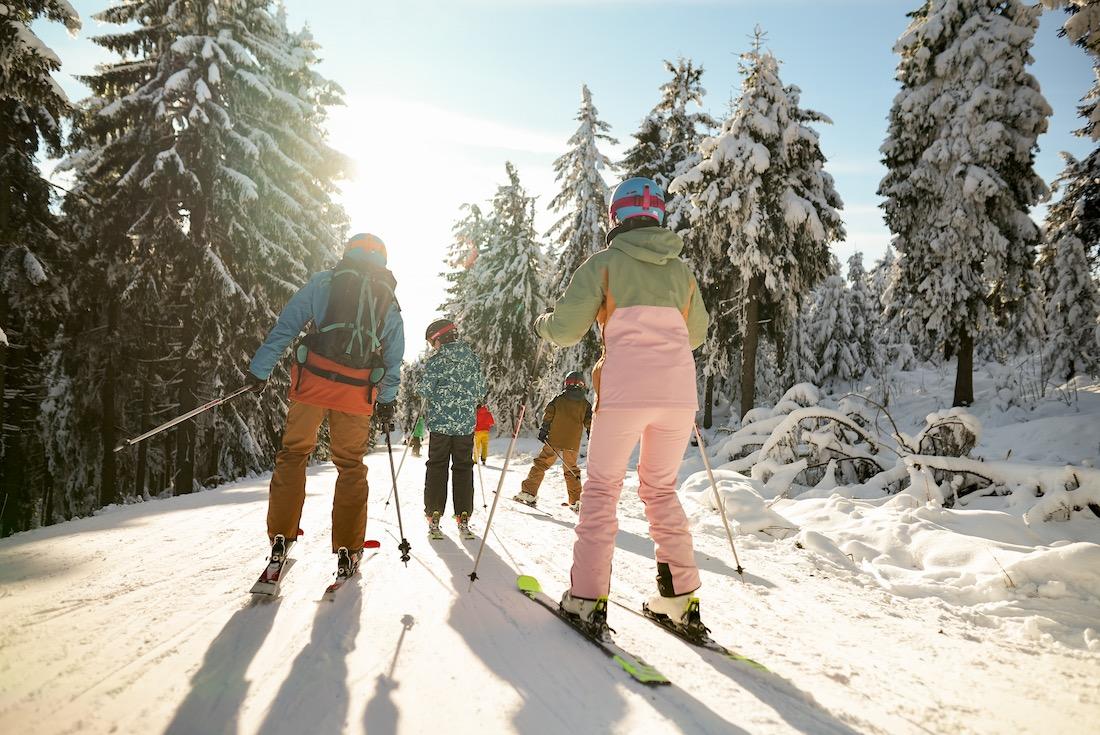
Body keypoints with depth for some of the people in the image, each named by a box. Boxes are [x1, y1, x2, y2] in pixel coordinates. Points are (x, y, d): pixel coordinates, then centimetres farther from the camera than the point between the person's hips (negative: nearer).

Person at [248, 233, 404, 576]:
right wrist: (387, 401, 22)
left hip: (312, 381, -1)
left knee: (293, 454, 13)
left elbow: (286, 325, 2)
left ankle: (280, 537, 13)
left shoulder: (323, 281, 8)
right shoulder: (391, 304, 15)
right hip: (357, 394, 2)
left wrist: (260, 369, 4)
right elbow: (394, 360, 14)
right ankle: (348, 551, 12)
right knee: (351, 467, 11)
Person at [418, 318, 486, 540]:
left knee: (436, 467, 7)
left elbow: (426, 391, -10)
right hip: (466, 422, 3)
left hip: (440, 421, -3)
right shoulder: (473, 359, 4)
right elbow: (481, 390, 6)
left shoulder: (435, 360, -8)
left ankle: (434, 517, 5)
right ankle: (463, 519, 8)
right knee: (463, 468, 9)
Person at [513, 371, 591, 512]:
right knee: (571, 471, 13)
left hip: (554, 441, -2)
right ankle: (576, 502, 8)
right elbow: (589, 423, 7)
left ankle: (528, 493, -1)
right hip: (573, 443, 2)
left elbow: (548, 414, -2)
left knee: (540, 464, 5)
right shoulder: (585, 404, 9)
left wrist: (543, 429, 3)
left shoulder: (559, 398, 6)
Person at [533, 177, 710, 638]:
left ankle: (587, 599, 8)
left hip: (624, 391, -4)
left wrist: (541, 324, 20)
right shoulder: (680, 270, 16)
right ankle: (681, 599, 17)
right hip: (679, 392, 4)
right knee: (661, 490, 18)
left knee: (601, 488, 9)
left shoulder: (604, 263, 2)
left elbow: (565, 330, -1)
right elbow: (696, 333, 26)